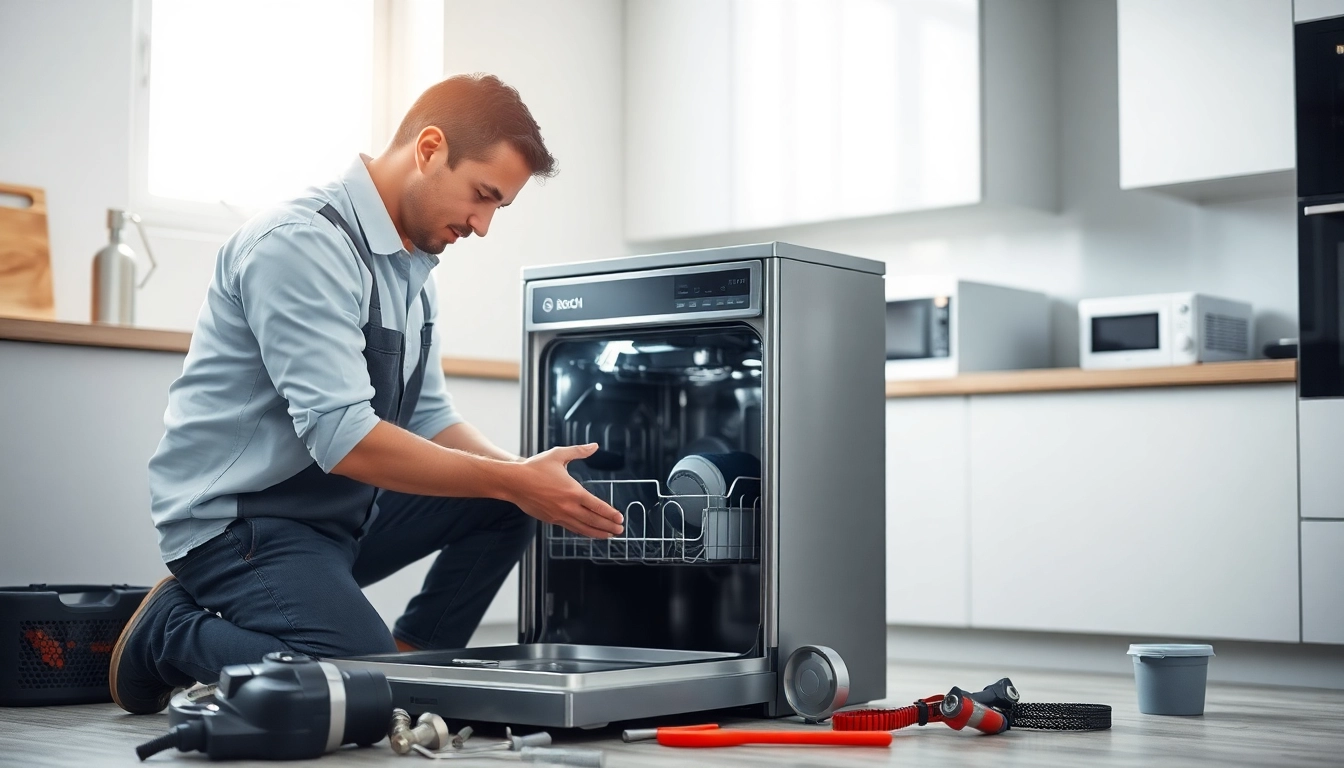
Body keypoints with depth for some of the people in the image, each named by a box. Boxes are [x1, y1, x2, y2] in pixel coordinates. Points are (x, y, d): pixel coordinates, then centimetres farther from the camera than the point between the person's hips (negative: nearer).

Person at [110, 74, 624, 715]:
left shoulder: (411, 263, 10)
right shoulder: (303, 242, -22)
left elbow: (429, 420, 12)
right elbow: (344, 439, -28)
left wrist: (533, 479, -6)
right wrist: (513, 481, -23)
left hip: (341, 511, 9)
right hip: (237, 519, -9)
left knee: (507, 506, 1)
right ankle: (177, 633, -3)